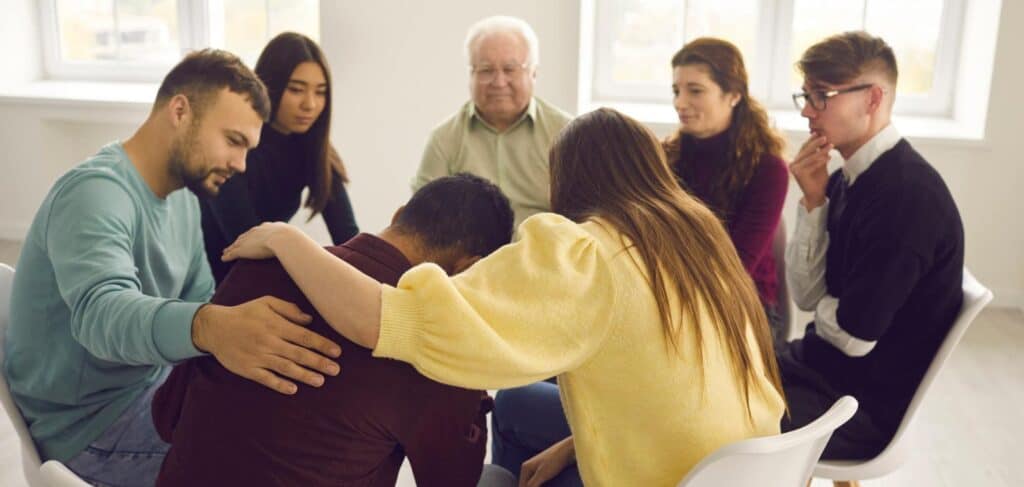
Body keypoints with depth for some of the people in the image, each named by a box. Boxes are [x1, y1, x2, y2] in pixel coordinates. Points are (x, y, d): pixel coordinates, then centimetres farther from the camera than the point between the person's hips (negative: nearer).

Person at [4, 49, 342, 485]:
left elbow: (199, 302, 5)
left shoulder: (182, 196, 4)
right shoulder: (95, 192, -26)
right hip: (89, 422, -9)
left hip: (152, 386, 9)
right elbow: (102, 311, -44)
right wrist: (212, 329, -64)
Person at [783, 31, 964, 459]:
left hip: (867, 400, -8)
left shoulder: (909, 194, -25)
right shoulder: (846, 179, 1)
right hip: (824, 362, 8)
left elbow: (854, 335, -23)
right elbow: (806, 295, 0)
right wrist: (812, 201, -10)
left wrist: (821, 310, -1)